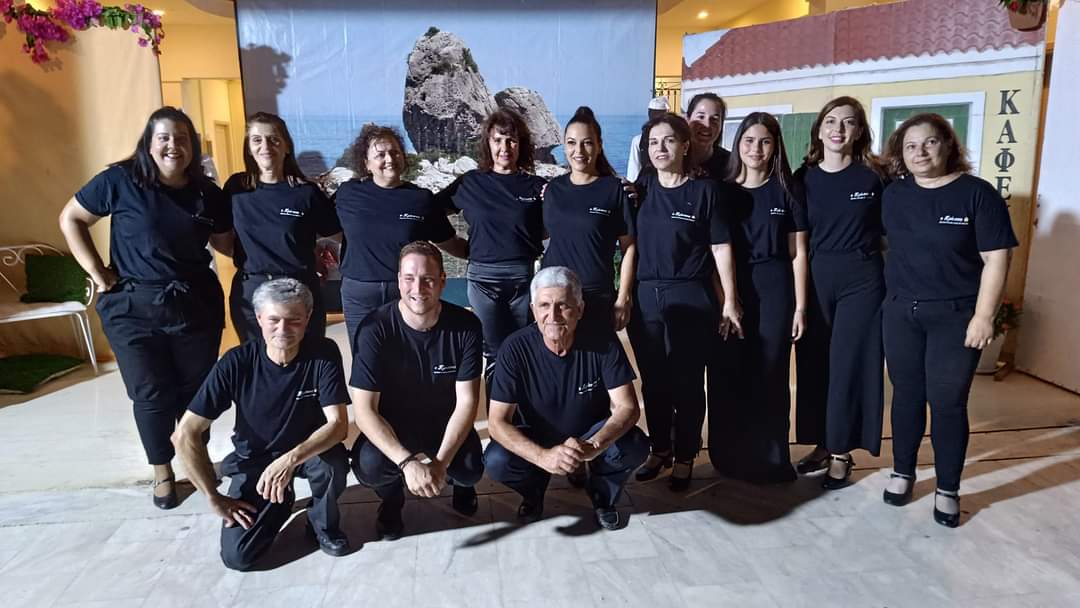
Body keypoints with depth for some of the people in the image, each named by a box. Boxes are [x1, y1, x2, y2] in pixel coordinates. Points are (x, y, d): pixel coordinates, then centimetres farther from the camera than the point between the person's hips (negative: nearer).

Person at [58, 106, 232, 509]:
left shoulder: (208, 193, 0)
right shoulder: (119, 181, -8)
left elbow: (225, 244, 9)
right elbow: (70, 219, 2)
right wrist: (95, 271, -5)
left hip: (196, 305, 2)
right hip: (134, 308, -2)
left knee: (196, 390, 11)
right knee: (152, 395, 6)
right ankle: (162, 471, 27)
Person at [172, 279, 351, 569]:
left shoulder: (323, 353, -21)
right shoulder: (237, 362, -20)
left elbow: (339, 424, -26)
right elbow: (185, 434, -17)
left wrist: (290, 460, -41)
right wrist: (215, 498, -14)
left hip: (308, 452, 0)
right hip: (254, 459, 1)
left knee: (334, 464, -35)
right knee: (237, 555, -14)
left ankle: (323, 522, -2)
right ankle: (280, 504, 18)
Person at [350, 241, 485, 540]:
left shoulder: (466, 326, -17)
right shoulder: (375, 328, -22)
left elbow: (466, 401, -16)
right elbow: (364, 410, -23)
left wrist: (440, 462, -29)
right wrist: (407, 461, -36)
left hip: (446, 425, 1)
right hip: (392, 428, -1)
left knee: (471, 469, -26)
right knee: (368, 466, -31)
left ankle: (460, 481, 15)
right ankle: (392, 498, 9)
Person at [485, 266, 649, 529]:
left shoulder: (603, 342, -21)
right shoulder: (516, 348, -23)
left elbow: (627, 407, -22)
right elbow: (498, 421, -23)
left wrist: (593, 446, -41)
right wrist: (543, 456, -40)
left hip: (592, 433, 0)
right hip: (535, 438, 0)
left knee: (635, 447, -28)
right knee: (496, 462, -28)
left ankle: (602, 495, 6)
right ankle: (533, 491, 9)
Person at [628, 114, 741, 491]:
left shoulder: (705, 190, -3)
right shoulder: (641, 188, 6)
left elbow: (721, 248, -2)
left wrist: (729, 302, -4)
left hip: (691, 297, -3)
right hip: (646, 296, 4)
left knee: (687, 381, 5)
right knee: (652, 379, 12)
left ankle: (685, 457, 21)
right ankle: (659, 449, 29)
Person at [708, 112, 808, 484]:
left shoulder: (786, 192, 4)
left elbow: (798, 253, 4)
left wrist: (800, 306, -1)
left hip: (774, 289, -1)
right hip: (730, 289, 1)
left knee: (770, 374, 4)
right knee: (731, 374, 3)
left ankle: (771, 459, 18)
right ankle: (730, 455, 18)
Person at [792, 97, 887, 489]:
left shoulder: (874, 176, -2)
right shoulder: (803, 177, 3)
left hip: (861, 280, -2)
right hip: (814, 279, 3)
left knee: (849, 366, 2)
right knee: (814, 365, 8)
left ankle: (841, 453, 15)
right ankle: (823, 445, 24)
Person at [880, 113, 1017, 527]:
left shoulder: (977, 193, -7)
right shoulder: (893, 195, 5)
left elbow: (996, 258, -9)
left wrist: (984, 316, -13)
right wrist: (889, 297, 8)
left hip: (955, 316, -3)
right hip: (900, 312, 3)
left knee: (948, 402, 1)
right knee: (907, 395, 11)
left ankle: (948, 490, 16)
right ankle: (903, 472, 27)